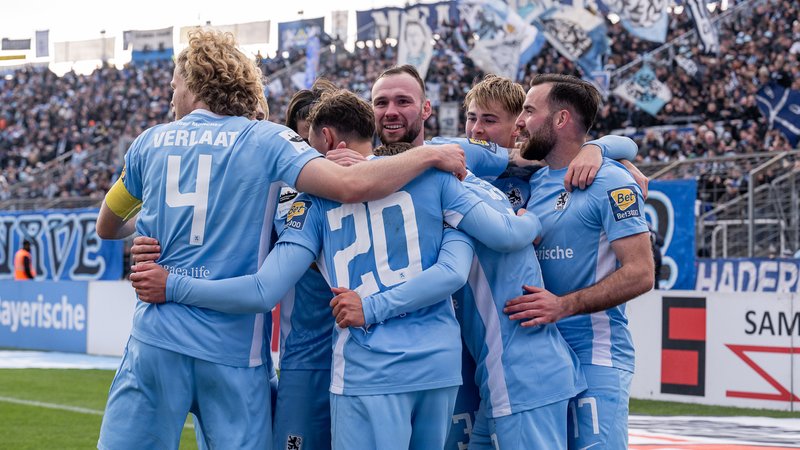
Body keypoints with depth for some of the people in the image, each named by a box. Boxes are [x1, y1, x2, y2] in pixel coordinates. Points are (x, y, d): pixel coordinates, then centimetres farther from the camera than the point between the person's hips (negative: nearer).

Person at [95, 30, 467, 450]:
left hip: (156, 339, 1)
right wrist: (429, 155, -1)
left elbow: (107, 228, 23)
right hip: (234, 347, -1)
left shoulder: (150, 142, 9)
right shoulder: (264, 139, 1)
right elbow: (350, 185, -14)